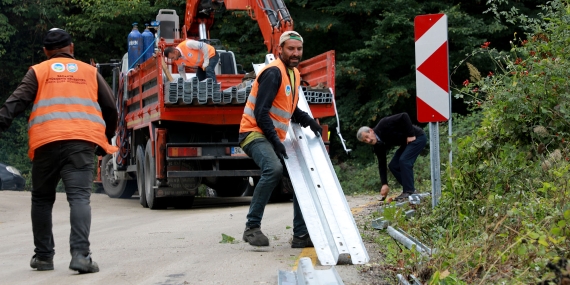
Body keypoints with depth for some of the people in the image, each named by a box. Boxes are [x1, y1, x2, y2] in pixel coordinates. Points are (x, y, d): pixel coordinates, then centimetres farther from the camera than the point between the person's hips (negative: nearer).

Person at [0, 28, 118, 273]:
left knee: (42, 199, 15)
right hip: (82, 142, 0)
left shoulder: (38, 71, 14)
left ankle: (43, 256, 19)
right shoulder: (90, 72, 20)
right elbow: (110, 108, 20)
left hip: (46, 142, 0)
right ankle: (80, 254, -23)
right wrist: (106, 138, 33)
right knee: (79, 197, -7)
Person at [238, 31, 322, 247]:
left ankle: (301, 235, 17)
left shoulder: (294, 74, 14)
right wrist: (275, 140, -25)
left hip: (276, 138, 10)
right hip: (255, 133, -10)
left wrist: (308, 121, 10)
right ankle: (252, 227, -25)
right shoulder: (273, 73, -16)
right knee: (273, 169, -34)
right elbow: (261, 112, -22)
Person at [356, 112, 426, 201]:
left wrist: (411, 135, -27)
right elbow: (382, 165, -2)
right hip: (406, 143, 8)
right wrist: (384, 184, -8)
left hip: (417, 137, -8)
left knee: (404, 160, -22)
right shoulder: (378, 146, -5)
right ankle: (408, 189, 8)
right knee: (393, 166, -1)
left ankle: (409, 191, -16)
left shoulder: (384, 125, -27)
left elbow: (404, 116, -28)